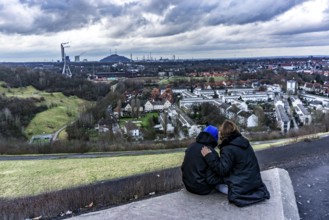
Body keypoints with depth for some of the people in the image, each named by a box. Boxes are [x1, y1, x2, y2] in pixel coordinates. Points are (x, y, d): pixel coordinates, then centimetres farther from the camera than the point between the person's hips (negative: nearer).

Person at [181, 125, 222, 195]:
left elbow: (183, 167, 7)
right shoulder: (212, 153, -20)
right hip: (202, 189, -6)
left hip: (188, 185, 6)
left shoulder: (191, 146, -2)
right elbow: (211, 180, -20)